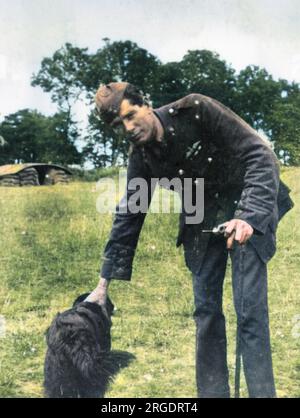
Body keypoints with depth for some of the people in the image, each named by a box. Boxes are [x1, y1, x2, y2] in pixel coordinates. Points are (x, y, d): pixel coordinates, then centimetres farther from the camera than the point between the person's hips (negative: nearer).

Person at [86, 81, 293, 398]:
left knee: (249, 309, -11)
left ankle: (262, 391, -1)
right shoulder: (141, 156, -5)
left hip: (247, 209, -5)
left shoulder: (195, 110, -20)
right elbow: (128, 215, 0)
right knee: (206, 309, 4)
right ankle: (212, 391, 16)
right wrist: (104, 283, -1)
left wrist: (249, 215, -35)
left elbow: (259, 155, -21)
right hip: (201, 219, 5)